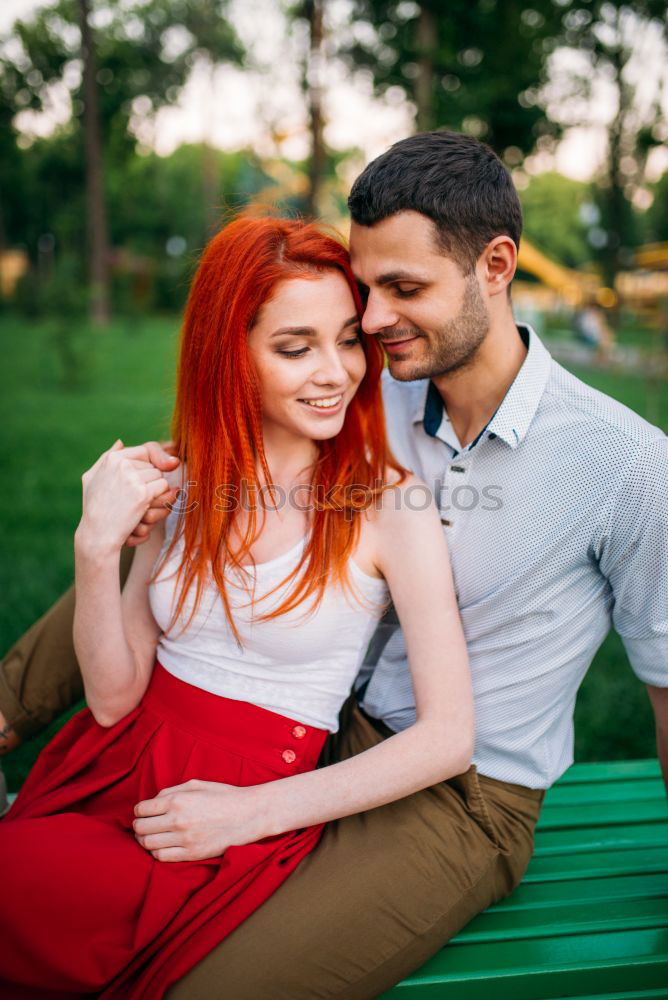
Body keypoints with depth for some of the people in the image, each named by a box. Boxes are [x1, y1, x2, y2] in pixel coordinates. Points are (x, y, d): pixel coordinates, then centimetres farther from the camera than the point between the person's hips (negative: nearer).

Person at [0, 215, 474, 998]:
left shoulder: (388, 503, -9)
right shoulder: (185, 483, 4)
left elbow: (448, 736, -11)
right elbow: (114, 698, 2)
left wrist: (255, 812, -15)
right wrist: (95, 548, -14)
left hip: (255, 798, -3)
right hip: (118, 763, 4)